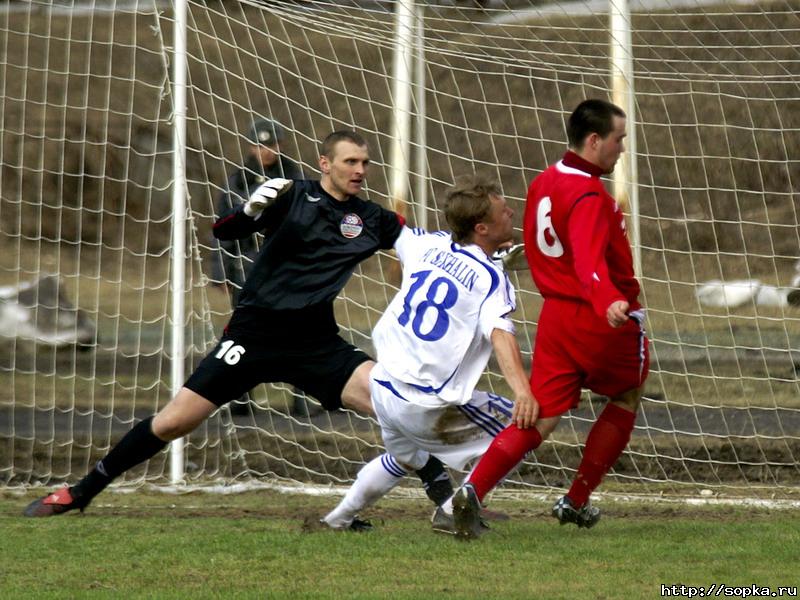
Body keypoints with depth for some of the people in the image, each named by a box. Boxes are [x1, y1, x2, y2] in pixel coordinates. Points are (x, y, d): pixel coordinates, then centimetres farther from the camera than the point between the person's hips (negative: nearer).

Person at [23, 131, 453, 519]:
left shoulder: (369, 217, 5)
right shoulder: (294, 196, -5)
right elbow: (223, 230, -12)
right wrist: (251, 209, -33)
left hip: (317, 341, 3)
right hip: (255, 332, -3)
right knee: (172, 423, -5)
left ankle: (446, 497, -10)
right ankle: (79, 494, 11)